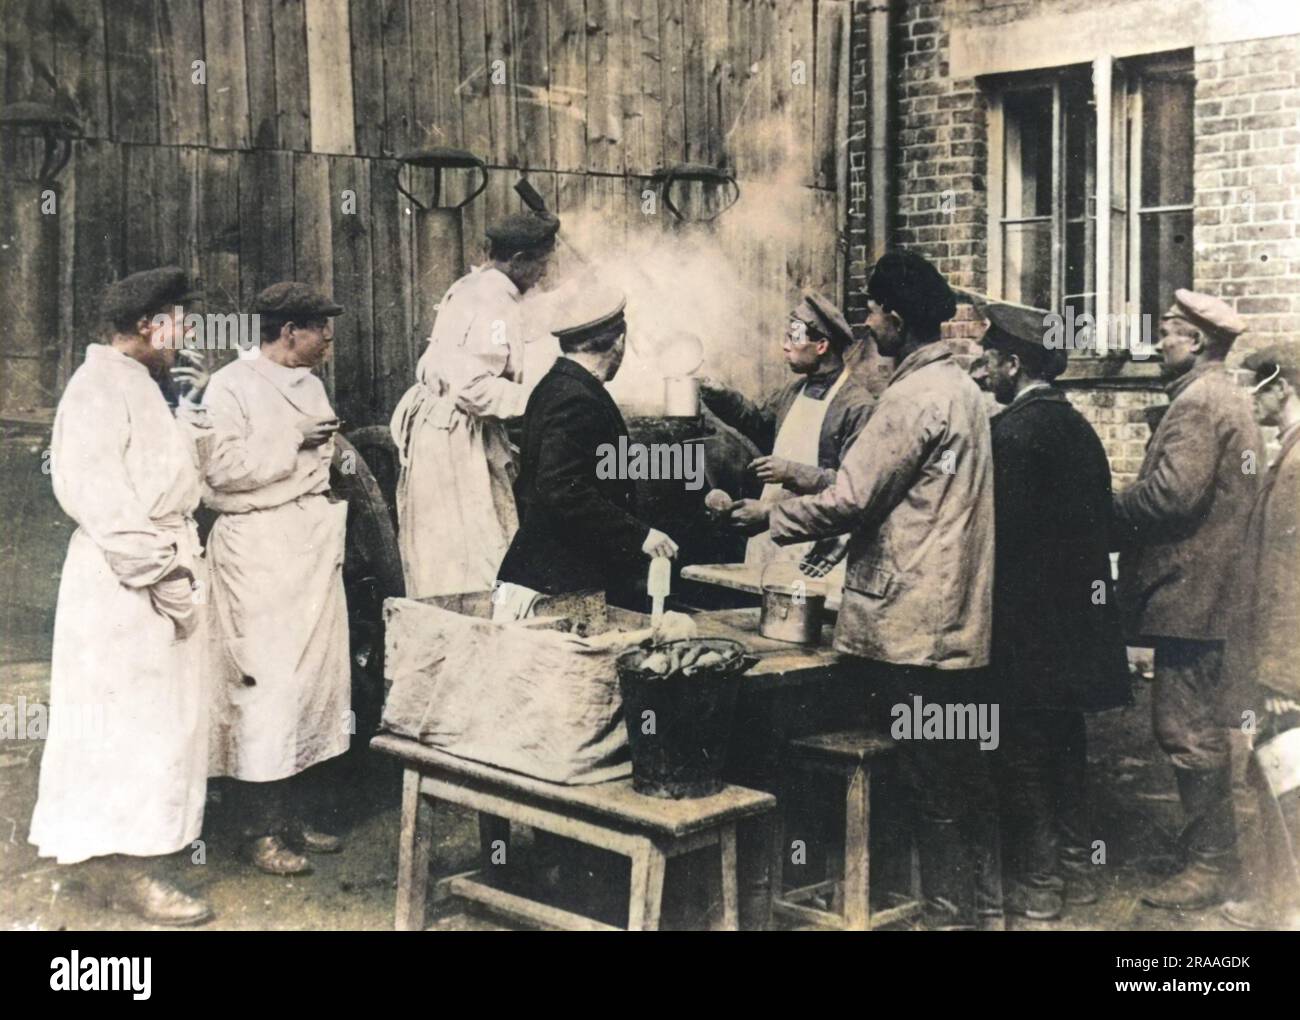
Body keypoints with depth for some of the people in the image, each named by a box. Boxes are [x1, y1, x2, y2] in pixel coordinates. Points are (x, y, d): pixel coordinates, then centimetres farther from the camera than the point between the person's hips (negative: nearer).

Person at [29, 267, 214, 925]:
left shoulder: (137, 384, 17)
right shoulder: (100, 387, -13)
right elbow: (92, 488, -22)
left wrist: (191, 406, 11)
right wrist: (157, 571, -23)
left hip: (161, 565, 10)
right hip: (124, 580, -10)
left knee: (160, 716, 14)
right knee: (126, 717, -6)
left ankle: (123, 850, 24)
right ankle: (122, 865, 0)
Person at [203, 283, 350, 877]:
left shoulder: (311, 384, 17)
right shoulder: (233, 387, -7)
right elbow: (224, 467, -18)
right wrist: (295, 443, -14)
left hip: (314, 548, 8)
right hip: (259, 552, -8)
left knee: (315, 678, 9)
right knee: (267, 683, -7)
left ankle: (295, 818, 20)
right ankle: (261, 832, 3)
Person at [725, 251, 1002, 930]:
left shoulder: (913, 396, -16)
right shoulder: (959, 386, 14)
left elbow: (849, 500, -18)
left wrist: (767, 517, -4)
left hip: (916, 624, -10)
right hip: (963, 620, 10)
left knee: (935, 793, 0)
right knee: (968, 775, 16)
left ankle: (951, 915, 9)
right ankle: (985, 907, 26)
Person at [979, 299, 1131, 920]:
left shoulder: (1012, 430, -17)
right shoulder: (1077, 425, 10)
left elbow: (1001, 525, -19)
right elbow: (1096, 519, 14)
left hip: (1028, 614, -8)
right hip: (1079, 609, 9)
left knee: (1024, 751, 0)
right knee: (1066, 742, 16)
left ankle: (1035, 882, 7)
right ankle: (1075, 869, 25)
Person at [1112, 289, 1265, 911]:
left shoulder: (1197, 403, -14)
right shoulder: (1229, 399, 19)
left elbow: (1170, 493, -24)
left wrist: (1110, 515, -9)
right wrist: (1131, 514, 10)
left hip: (1187, 594, -11)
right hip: (1213, 593, 11)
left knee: (1187, 730, -5)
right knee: (1201, 726, 16)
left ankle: (1211, 866, 1)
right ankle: (1212, 849, 25)